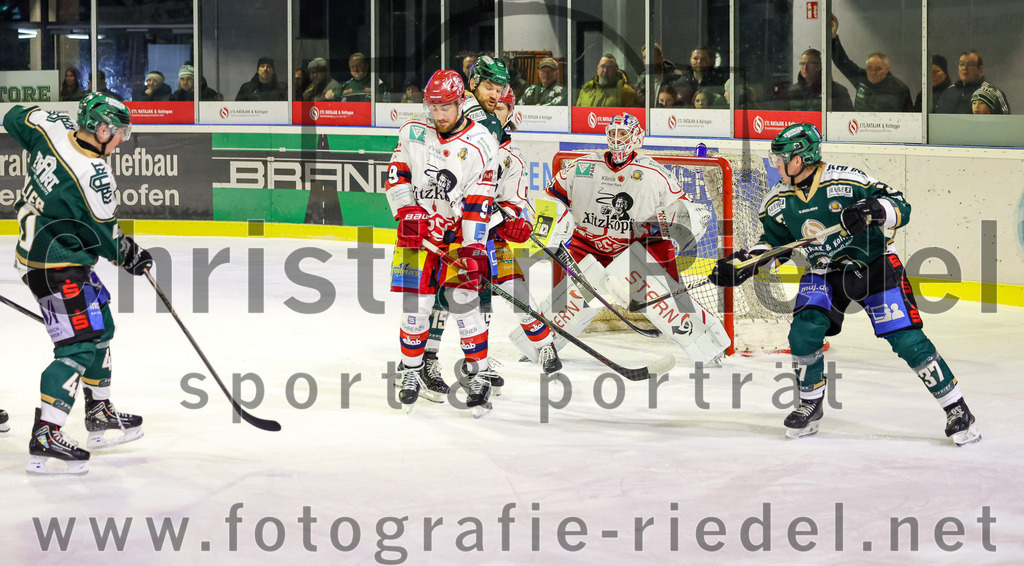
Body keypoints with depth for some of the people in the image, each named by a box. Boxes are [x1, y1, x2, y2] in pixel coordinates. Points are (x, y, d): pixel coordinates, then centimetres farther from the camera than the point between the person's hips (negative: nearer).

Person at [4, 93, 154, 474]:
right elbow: (103, 237, -13)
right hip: (56, 266, -10)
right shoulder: (95, 178, -25)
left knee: (99, 327, 21)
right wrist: (129, 255, 7)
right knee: (80, 345, -13)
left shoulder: (54, 129, -4)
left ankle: (100, 415, 32)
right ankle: (44, 438, -19)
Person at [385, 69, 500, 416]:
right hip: (417, 229, 2)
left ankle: (479, 376, 3)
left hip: (459, 233, -2)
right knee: (415, 303, -2)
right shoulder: (413, 133, -2)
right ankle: (412, 371, 15)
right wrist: (407, 213, -12)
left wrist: (472, 250, -19)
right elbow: (396, 176, 4)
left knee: (466, 303, -7)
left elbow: (478, 204, -14)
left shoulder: (481, 144, -11)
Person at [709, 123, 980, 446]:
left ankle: (956, 410, -3)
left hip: (874, 265, -5)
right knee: (803, 334, -15)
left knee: (906, 340, -13)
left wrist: (873, 211, -41)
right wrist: (742, 263, -5)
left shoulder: (846, 182, -23)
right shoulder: (779, 202, -5)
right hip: (824, 273, 5)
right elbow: (773, 241, 10)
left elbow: (900, 207, -21)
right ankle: (810, 405, 10)